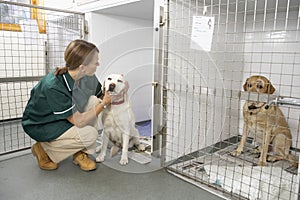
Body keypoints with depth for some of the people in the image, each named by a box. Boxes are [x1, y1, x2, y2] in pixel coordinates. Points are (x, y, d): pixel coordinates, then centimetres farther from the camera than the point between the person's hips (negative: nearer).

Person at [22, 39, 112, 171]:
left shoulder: (87, 77, -16)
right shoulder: (53, 86, -36)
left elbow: (101, 94, 2)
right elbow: (78, 121, -31)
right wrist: (103, 104, -24)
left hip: (63, 116, 7)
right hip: (39, 125, -7)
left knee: (93, 101, -16)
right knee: (90, 134, -24)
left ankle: (81, 153, -6)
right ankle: (44, 150, 0)